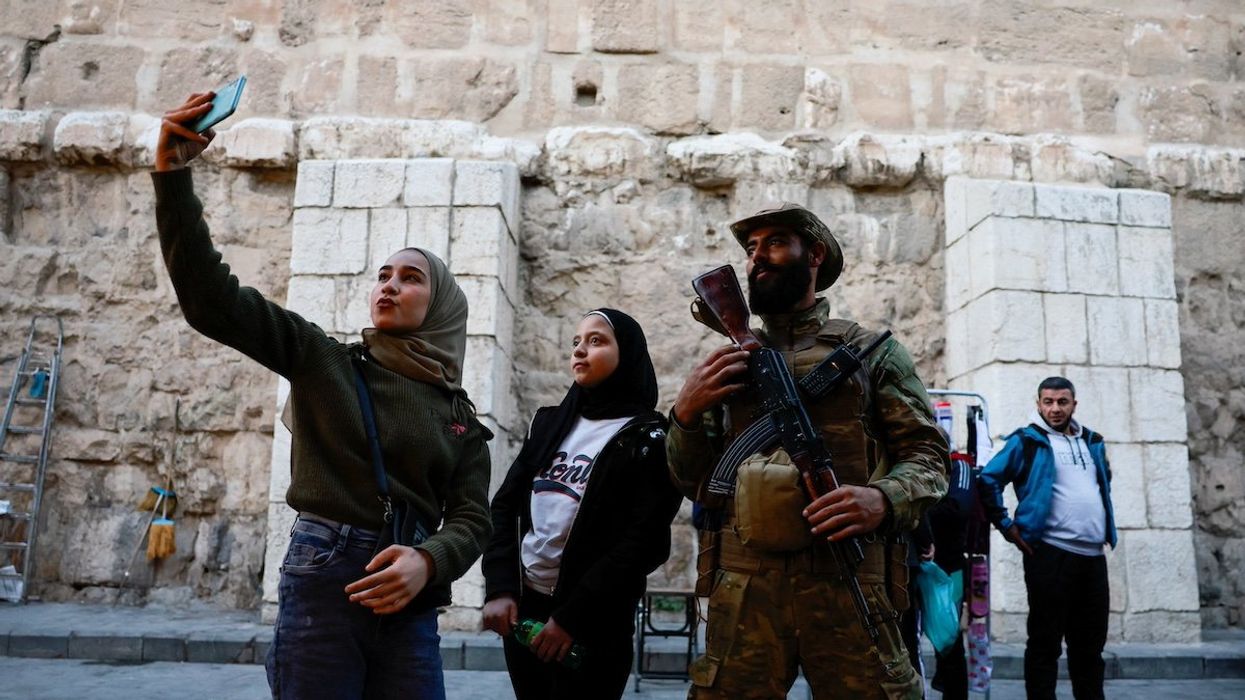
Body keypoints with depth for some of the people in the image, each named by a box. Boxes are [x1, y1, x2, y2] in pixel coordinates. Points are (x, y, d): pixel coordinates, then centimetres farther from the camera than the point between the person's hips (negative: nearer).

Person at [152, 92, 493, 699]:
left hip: (411, 602, 3)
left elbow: (470, 519, 3)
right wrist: (173, 173, -15)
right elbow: (210, 297, -6)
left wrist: (428, 562, -20)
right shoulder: (322, 359, 3)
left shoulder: (459, 414, 9)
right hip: (322, 581, -2)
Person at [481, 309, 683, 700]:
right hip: (521, 606, 5)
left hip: (593, 622, -4)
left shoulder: (649, 440, -6)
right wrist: (499, 588, -6)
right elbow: (505, 506, 6)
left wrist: (571, 616, -16)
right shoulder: (550, 422, 9)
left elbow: (644, 543, -13)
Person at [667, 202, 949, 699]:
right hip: (743, 588, 2)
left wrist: (885, 498, -17)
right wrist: (686, 413, -2)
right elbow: (693, 483, 17)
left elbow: (927, 454, 4)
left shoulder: (871, 350, 10)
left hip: (848, 583, -2)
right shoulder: (730, 360, 17)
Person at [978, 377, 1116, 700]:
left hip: (1094, 555, 6)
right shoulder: (1026, 441, -4)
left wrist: (1106, 529, 22)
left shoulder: (1092, 441, 15)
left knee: (1091, 640, 13)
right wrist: (1007, 526, -11)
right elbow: (988, 480, -8)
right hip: (1050, 554, -6)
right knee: (1045, 640, -1)